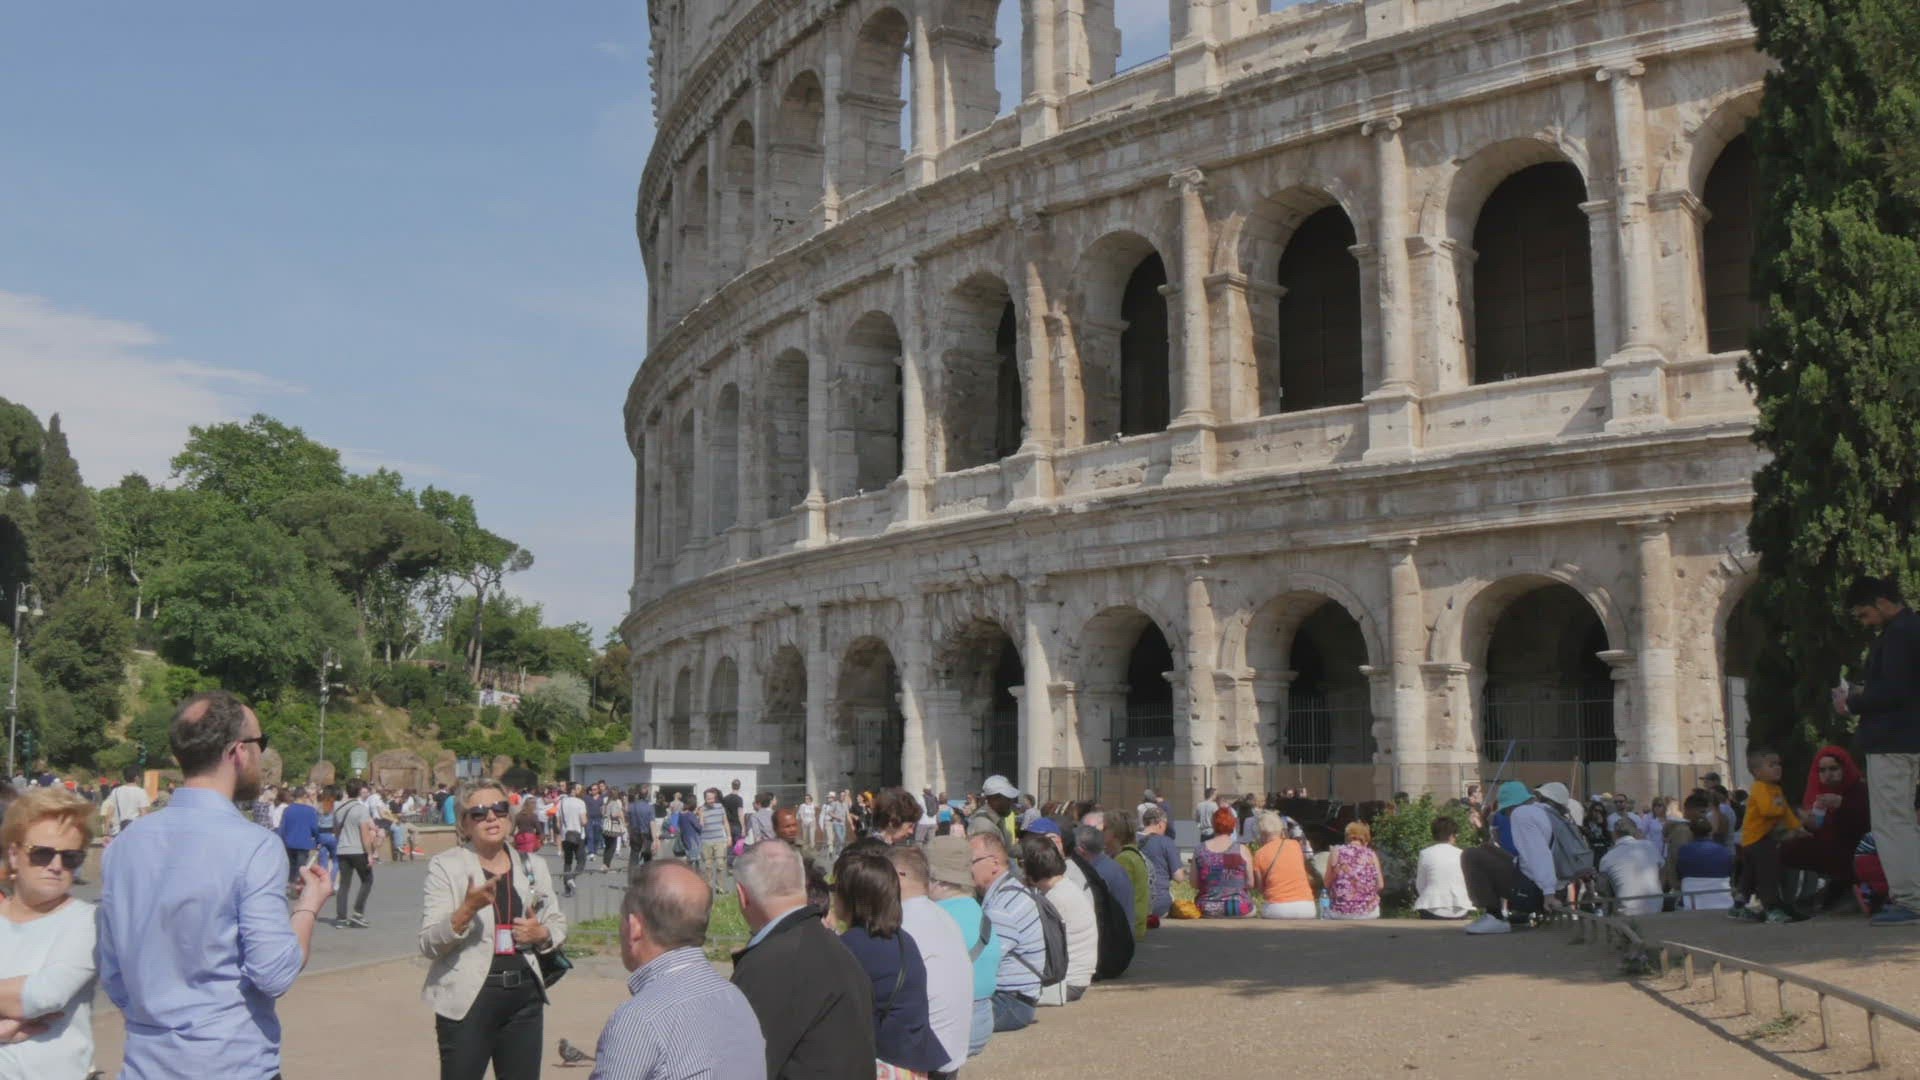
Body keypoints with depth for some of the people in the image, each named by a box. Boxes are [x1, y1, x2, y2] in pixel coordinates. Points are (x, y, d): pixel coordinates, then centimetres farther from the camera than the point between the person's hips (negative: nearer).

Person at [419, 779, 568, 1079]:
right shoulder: (445, 866, -5)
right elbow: (428, 945, -11)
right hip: (467, 1000, -4)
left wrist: (542, 934, -4)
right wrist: (468, 908, -27)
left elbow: (558, 922, 18)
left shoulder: (533, 865, 8)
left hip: (525, 997, 4)